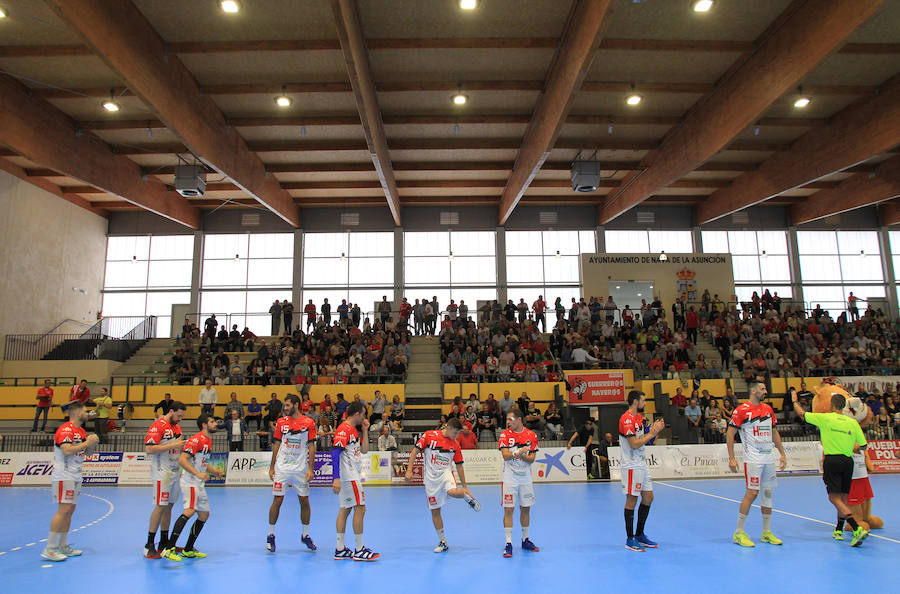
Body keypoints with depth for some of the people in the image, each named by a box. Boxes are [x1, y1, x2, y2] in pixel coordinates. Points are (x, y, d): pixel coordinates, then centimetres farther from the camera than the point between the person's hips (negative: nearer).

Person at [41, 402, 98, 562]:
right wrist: (86, 443, -17)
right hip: (63, 476, -9)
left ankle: (63, 546, 17)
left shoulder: (82, 431, 16)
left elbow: (86, 451, 22)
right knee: (64, 510, -13)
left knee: (70, 510, 10)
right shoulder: (66, 429, -13)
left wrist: (92, 443, 3)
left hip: (75, 477, 9)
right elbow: (67, 450, -25)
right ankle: (49, 549, -8)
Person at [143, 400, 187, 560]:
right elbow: (148, 449, -21)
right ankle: (149, 545, 1)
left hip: (175, 473, 8)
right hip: (162, 473, -8)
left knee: (169, 506, 11)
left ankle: (164, 542, 20)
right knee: (160, 506, -8)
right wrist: (173, 445, -22)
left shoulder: (177, 427, 15)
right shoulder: (158, 426, -12)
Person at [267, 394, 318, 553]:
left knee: (304, 501, 4)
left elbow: (311, 447, -1)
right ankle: (271, 535, 18)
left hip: (301, 469, -1)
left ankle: (305, 535, 21)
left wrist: (310, 468, -7)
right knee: (277, 501, 1)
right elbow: (276, 445, 10)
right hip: (282, 468, 1)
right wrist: (272, 467, 8)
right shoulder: (281, 422, 5)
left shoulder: (309, 422, -2)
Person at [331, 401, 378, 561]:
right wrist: (336, 478, -26)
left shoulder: (354, 430, 16)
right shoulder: (344, 429, -14)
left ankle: (340, 550, 15)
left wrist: (365, 430, 10)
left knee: (345, 508, 10)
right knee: (360, 508, -7)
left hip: (353, 475, 10)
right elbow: (335, 454, -20)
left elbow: (364, 450, 17)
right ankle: (359, 550, 0)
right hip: (348, 476, -10)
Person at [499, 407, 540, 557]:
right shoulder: (505, 434, -4)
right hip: (509, 478, -2)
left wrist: (521, 455, -21)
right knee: (508, 509, -4)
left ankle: (525, 540, 26)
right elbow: (505, 455, -14)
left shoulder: (531, 435, 0)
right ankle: (508, 544, 3)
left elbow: (531, 459, -3)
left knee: (526, 508, 10)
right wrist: (520, 451, -23)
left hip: (525, 477, 2)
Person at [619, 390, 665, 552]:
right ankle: (630, 540, 7)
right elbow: (634, 444, -21)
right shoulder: (627, 419, -17)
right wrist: (651, 433, -13)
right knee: (631, 501, -3)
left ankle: (639, 535, 25)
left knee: (648, 497, 12)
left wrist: (654, 430, 4)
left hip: (641, 464, 10)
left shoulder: (638, 417, 14)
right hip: (631, 466, -10)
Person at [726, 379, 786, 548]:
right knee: (751, 493, -8)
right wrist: (731, 458, -12)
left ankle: (766, 532, 20)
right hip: (753, 459, -7)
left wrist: (782, 453, 16)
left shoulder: (768, 409, 12)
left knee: (768, 493, 9)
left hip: (769, 458, 7)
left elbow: (774, 433, 21)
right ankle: (739, 533, 1)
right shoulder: (742, 410, -8)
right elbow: (730, 434, -8)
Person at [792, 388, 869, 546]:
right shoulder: (853, 423, 3)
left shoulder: (825, 418, -6)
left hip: (832, 460, -5)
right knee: (843, 498, 15)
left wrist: (794, 400, 21)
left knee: (834, 498, -6)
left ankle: (858, 529, -21)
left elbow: (802, 414, 5)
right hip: (848, 461, 5)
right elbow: (863, 445, 7)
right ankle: (838, 530, 26)